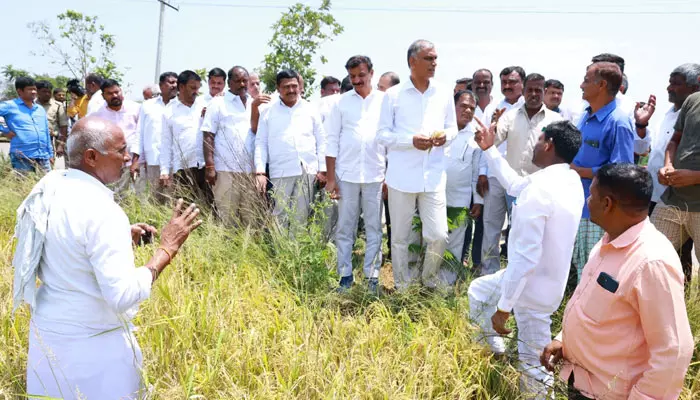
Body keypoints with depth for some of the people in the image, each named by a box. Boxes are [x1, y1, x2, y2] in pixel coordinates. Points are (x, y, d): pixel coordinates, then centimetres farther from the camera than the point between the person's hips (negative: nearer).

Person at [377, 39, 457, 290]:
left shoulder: (444, 94, 8)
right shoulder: (393, 95, -1)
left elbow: (453, 128, 15)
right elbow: (382, 135, -2)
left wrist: (446, 136, -9)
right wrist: (412, 140, -17)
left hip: (434, 176, 2)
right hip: (402, 176, -2)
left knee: (439, 236, -1)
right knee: (400, 236, 7)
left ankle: (429, 277, 27)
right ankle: (402, 286, 25)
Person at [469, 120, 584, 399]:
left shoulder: (539, 189, -28)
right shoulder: (572, 180, 1)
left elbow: (525, 257, -30)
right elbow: (515, 185, 17)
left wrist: (504, 307, -22)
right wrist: (489, 150, 19)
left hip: (532, 287, -9)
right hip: (550, 282, 9)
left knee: (532, 371, 7)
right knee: (477, 291, 27)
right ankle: (497, 352, 36)